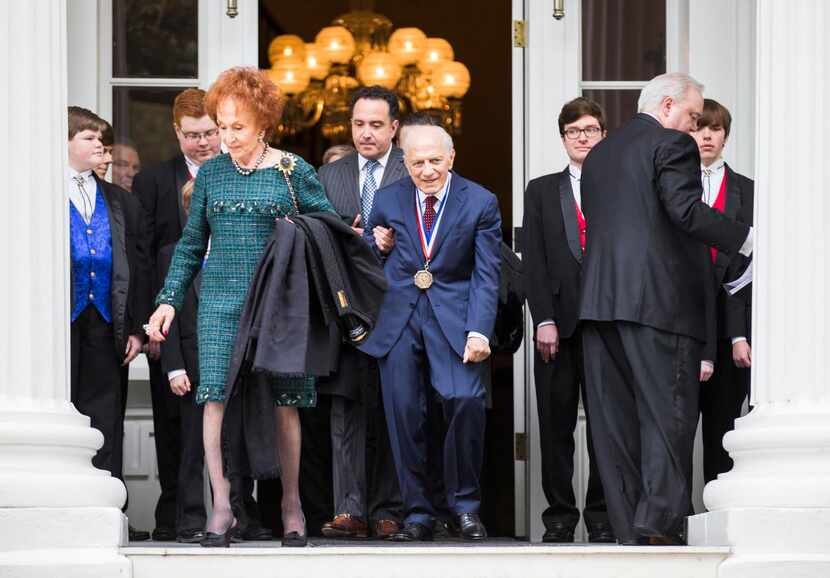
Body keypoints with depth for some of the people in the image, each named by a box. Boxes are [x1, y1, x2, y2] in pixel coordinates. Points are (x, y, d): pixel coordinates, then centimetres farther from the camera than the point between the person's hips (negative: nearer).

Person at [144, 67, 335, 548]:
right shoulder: (211, 174, 9)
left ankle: (291, 504, 11)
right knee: (217, 398, -9)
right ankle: (223, 509, -9)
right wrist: (170, 300, 8)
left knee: (282, 402, -1)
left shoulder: (293, 172, 1)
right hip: (220, 300, 2)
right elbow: (192, 244, 13)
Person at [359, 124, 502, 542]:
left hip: (453, 315, -3)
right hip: (398, 317, 3)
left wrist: (479, 331, -14)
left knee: (466, 400, -20)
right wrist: (376, 245, -4)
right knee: (403, 414, 0)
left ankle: (465, 504, -4)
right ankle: (417, 514, 10)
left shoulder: (480, 203, -1)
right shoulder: (387, 201, 7)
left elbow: (486, 276, -3)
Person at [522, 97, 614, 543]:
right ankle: (560, 517, 7)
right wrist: (544, 320, -6)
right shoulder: (542, 191, 12)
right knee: (556, 426, 2)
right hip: (558, 323, 1)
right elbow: (534, 261, 5)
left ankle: (601, 517, 5)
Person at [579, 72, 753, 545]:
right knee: (668, 415, -5)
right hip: (659, 301, -7)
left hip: (601, 298, 7)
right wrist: (748, 241, -16)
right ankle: (660, 523, -13)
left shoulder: (600, 154, 22)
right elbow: (687, 210, -17)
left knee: (615, 418, 5)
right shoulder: (673, 145, -3)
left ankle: (630, 532, 5)